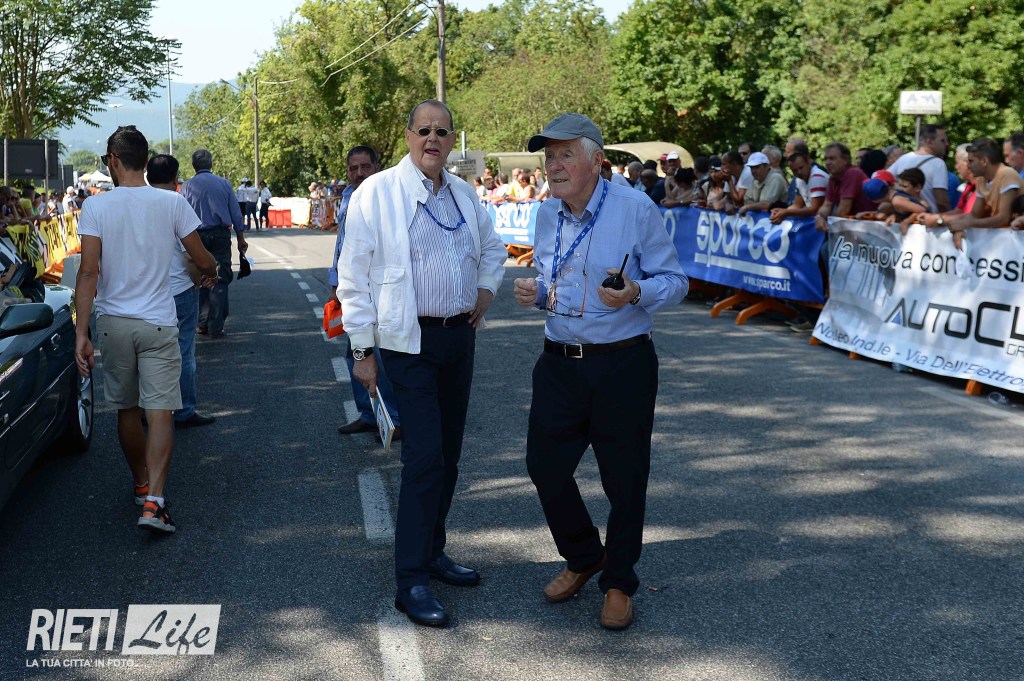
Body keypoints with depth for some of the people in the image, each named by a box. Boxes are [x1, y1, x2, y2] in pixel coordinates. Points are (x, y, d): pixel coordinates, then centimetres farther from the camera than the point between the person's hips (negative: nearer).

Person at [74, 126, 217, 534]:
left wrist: (81, 332, -11)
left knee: (127, 410, 17)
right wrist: (212, 271, 26)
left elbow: (88, 272, -12)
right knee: (159, 412, -2)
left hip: (112, 322, 1)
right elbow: (203, 261, 1)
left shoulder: (95, 206, -6)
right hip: (158, 324, -1)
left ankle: (143, 485, 32)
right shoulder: (172, 203, -5)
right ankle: (154, 501, -15)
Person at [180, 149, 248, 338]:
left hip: (197, 237, 0)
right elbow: (236, 214, 5)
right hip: (221, 236, 0)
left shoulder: (186, 187, 1)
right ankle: (216, 326, -3)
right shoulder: (224, 183, 3)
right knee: (220, 281, 1)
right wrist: (240, 238, 12)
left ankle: (202, 323, 14)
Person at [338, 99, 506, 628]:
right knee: (424, 456, -12)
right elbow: (353, 275, -7)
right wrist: (363, 350, -10)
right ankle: (410, 581, -3)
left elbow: (492, 246, 30)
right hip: (409, 341, -6)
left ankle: (432, 552, 29)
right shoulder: (377, 192, -8)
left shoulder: (463, 194, 10)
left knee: (448, 453, 13)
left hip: (459, 336, 7)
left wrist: (487, 288, 12)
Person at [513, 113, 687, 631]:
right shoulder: (547, 215, 8)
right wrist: (533, 292, -2)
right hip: (559, 364, 5)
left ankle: (619, 583, 27)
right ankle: (582, 558, 36)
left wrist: (636, 293, -27)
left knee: (624, 480, 5)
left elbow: (674, 281, -8)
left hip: (622, 365, -5)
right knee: (545, 467, 9)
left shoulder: (636, 210, -10)